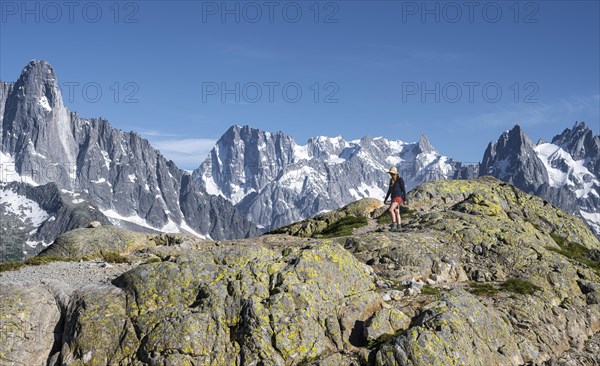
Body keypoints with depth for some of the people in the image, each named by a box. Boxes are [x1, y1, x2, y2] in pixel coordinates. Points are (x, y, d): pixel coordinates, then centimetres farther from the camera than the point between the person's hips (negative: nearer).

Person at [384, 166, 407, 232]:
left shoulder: (400, 179, -10)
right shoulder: (391, 180, 13)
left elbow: (403, 189, -11)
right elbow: (389, 190, 20)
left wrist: (405, 199, -14)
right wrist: (386, 199, 18)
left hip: (398, 197, -8)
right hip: (394, 197, 8)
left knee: (390, 210, -22)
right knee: (396, 213, 8)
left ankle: (394, 225, -18)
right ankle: (398, 227, 11)